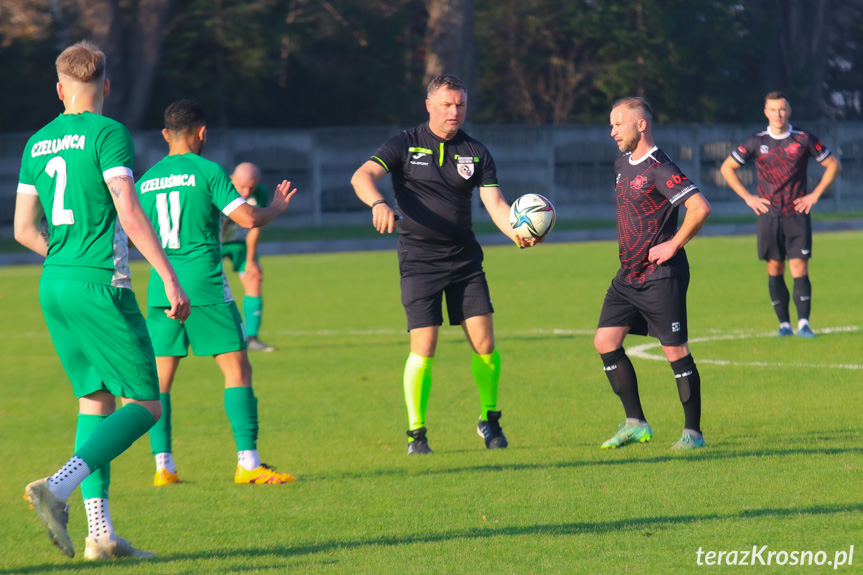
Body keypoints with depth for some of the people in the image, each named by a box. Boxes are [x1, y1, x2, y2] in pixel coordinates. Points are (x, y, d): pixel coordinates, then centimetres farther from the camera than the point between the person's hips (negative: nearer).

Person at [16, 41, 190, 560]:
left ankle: (100, 532, 6)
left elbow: (24, 229, 16)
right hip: (102, 285, -7)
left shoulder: (37, 144, 12)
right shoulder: (108, 134, -8)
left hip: (53, 285, 7)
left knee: (96, 399, 13)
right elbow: (130, 214, -17)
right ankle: (57, 487, -21)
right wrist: (170, 278, -16)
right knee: (144, 405, -3)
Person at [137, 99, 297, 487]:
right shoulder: (207, 171, -5)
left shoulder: (146, 181, 10)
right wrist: (276, 207, 10)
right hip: (205, 287, -5)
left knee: (159, 378, 10)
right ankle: (248, 462, -8)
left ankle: (163, 466, 2)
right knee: (237, 369, -1)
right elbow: (248, 218, -10)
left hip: (161, 288, 5)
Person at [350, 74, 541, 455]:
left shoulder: (475, 153, 6)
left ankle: (489, 419, 18)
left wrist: (517, 233, -21)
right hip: (418, 262, -3)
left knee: (484, 342, -3)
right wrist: (378, 203, -35)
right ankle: (416, 432, 5)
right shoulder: (406, 145, -2)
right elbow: (362, 175, -13)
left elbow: (494, 202, 0)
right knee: (423, 348, -9)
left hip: (465, 259, 3)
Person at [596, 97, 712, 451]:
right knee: (605, 341, 1)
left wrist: (673, 246, -19)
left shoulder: (659, 169, -16)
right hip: (628, 275, 9)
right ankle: (636, 423, 8)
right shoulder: (622, 165, 12)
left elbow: (699, 208, -26)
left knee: (675, 351, -4)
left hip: (662, 277, -9)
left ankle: (693, 432, 5)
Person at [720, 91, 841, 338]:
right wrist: (748, 197, 5)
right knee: (774, 269, 2)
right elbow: (727, 168, 12)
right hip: (769, 215, 1)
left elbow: (833, 165, 9)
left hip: (797, 214, -1)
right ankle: (784, 324, 7)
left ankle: (803, 323, -12)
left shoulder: (804, 140, 1)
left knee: (799, 268, -10)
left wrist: (815, 195, 1)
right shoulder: (756, 142, 4)